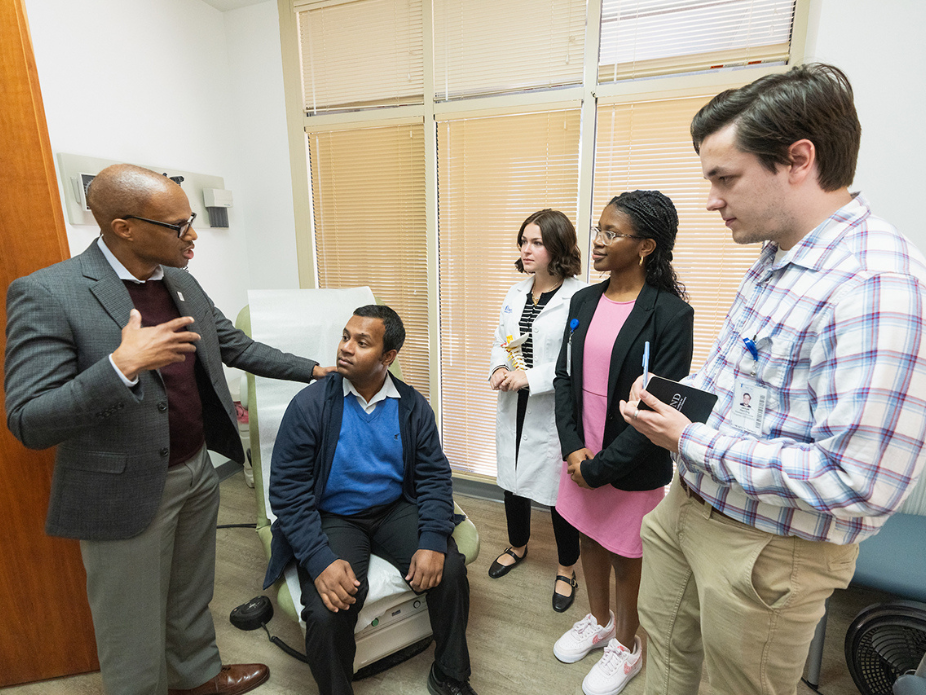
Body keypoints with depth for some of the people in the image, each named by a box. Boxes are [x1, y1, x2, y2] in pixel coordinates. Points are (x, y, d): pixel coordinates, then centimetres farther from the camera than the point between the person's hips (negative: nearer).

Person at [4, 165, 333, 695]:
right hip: (126, 493, -6)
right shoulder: (46, 294, -19)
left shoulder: (184, 284, 2)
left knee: (193, 597, 28)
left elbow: (235, 346, 12)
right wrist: (122, 365, -35)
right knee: (134, 630, 15)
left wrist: (313, 369, 11)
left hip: (197, 472, 7)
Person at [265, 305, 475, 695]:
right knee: (328, 612, -24)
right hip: (332, 517, -2)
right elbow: (287, 489, -13)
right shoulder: (310, 405, -11)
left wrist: (433, 541, -17)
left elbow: (433, 475, -2)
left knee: (449, 571, -17)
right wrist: (320, 560, -24)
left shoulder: (413, 407, -3)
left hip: (395, 509, 2)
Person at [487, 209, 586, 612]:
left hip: (554, 412, -7)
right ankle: (517, 546, 49)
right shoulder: (516, 293, 8)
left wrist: (530, 377, -23)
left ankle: (566, 570, 35)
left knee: (558, 491, 9)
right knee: (513, 479, 21)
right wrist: (499, 368, -6)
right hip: (514, 408, 7)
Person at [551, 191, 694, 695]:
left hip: (632, 467, -5)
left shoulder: (670, 313, -17)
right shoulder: (583, 302, 1)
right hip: (582, 455, 6)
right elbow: (564, 377, 3)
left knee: (624, 556, 15)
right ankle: (599, 622, 50)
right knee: (589, 539, 23)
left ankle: (626, 645, 44)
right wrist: (573, 448, -8)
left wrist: (601, 466, -16)